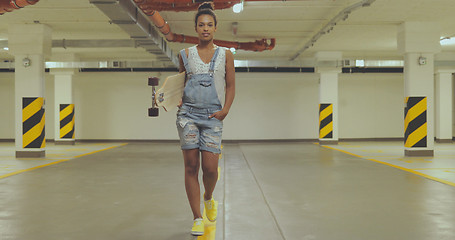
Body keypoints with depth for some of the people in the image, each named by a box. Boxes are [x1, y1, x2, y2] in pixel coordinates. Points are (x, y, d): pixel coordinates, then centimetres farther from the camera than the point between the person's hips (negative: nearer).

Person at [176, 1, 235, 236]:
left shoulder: (225, 55, 9)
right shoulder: (185, 54, 10)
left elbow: (230, 86, 9)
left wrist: (225, 109, -4)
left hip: (212, 116, -1)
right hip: (188, 113, 1)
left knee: (209, 168, -6)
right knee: (191, 166, -2)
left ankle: (208, 199, 29)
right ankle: (197, 218, 8)